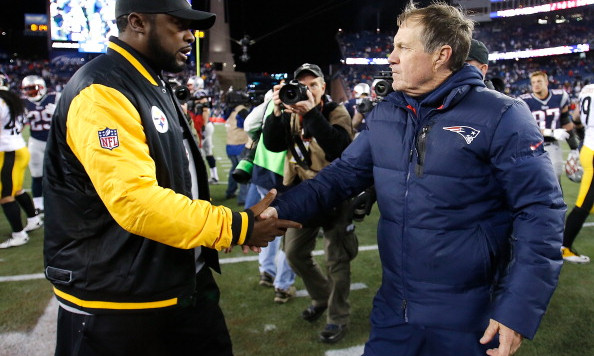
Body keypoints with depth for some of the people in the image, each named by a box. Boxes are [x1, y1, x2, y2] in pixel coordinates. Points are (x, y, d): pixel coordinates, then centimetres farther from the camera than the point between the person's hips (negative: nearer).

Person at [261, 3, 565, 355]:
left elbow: (540, 211, -13)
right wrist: (282, 208, -9)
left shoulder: (501, 116, -13)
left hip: (469, 321, -4)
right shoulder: (385, 114, 4)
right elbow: (343, 173, 6)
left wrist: (519, 310, -17)